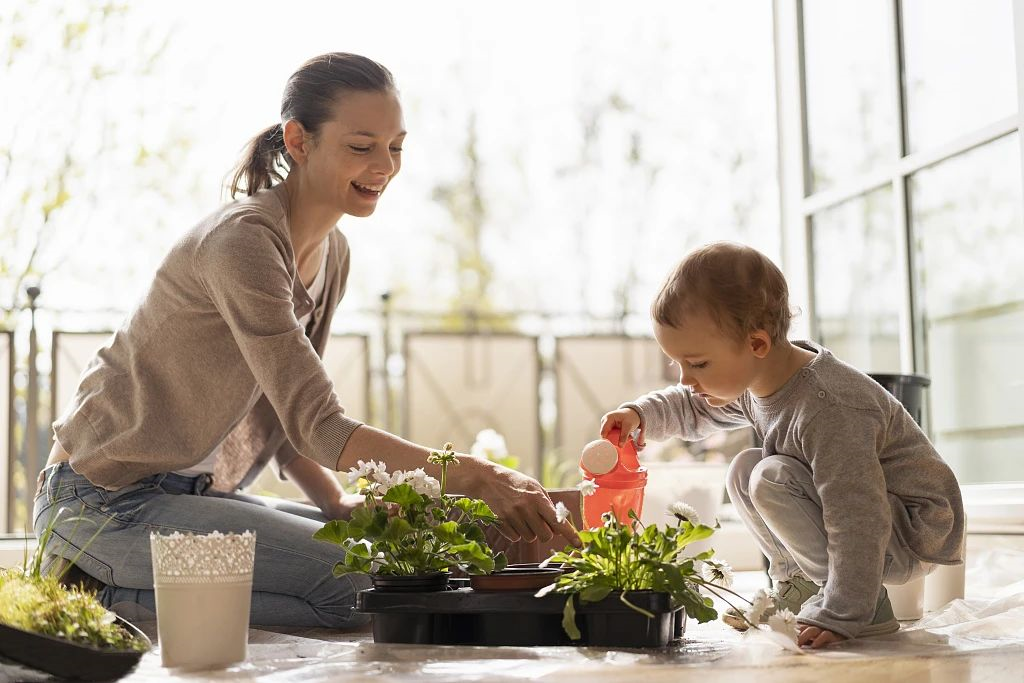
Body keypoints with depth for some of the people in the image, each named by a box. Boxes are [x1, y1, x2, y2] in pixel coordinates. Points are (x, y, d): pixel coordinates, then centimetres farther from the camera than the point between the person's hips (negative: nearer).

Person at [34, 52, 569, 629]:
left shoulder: (331, 252, 8)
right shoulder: (244, 241, -22)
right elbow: (316, 425, -28)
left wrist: (338, 503, -7)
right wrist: (475, 477, -36)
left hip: (194, 494, 9)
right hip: (108, 499, -9)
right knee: (354, 587, -20)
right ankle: (111, 594, -6)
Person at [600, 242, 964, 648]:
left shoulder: (829, 408, -33)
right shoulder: (755, 381, -4)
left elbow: (858, 522, -34)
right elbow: (693, 408, 18)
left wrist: (842, 615, -33)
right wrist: (640, 414, 0)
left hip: (914, 536, -9)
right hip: (858, 510, 9)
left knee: (771, 480, -25)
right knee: (745, 471, 5)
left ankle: (866, 603, -16)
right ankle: (799, 587, 8)